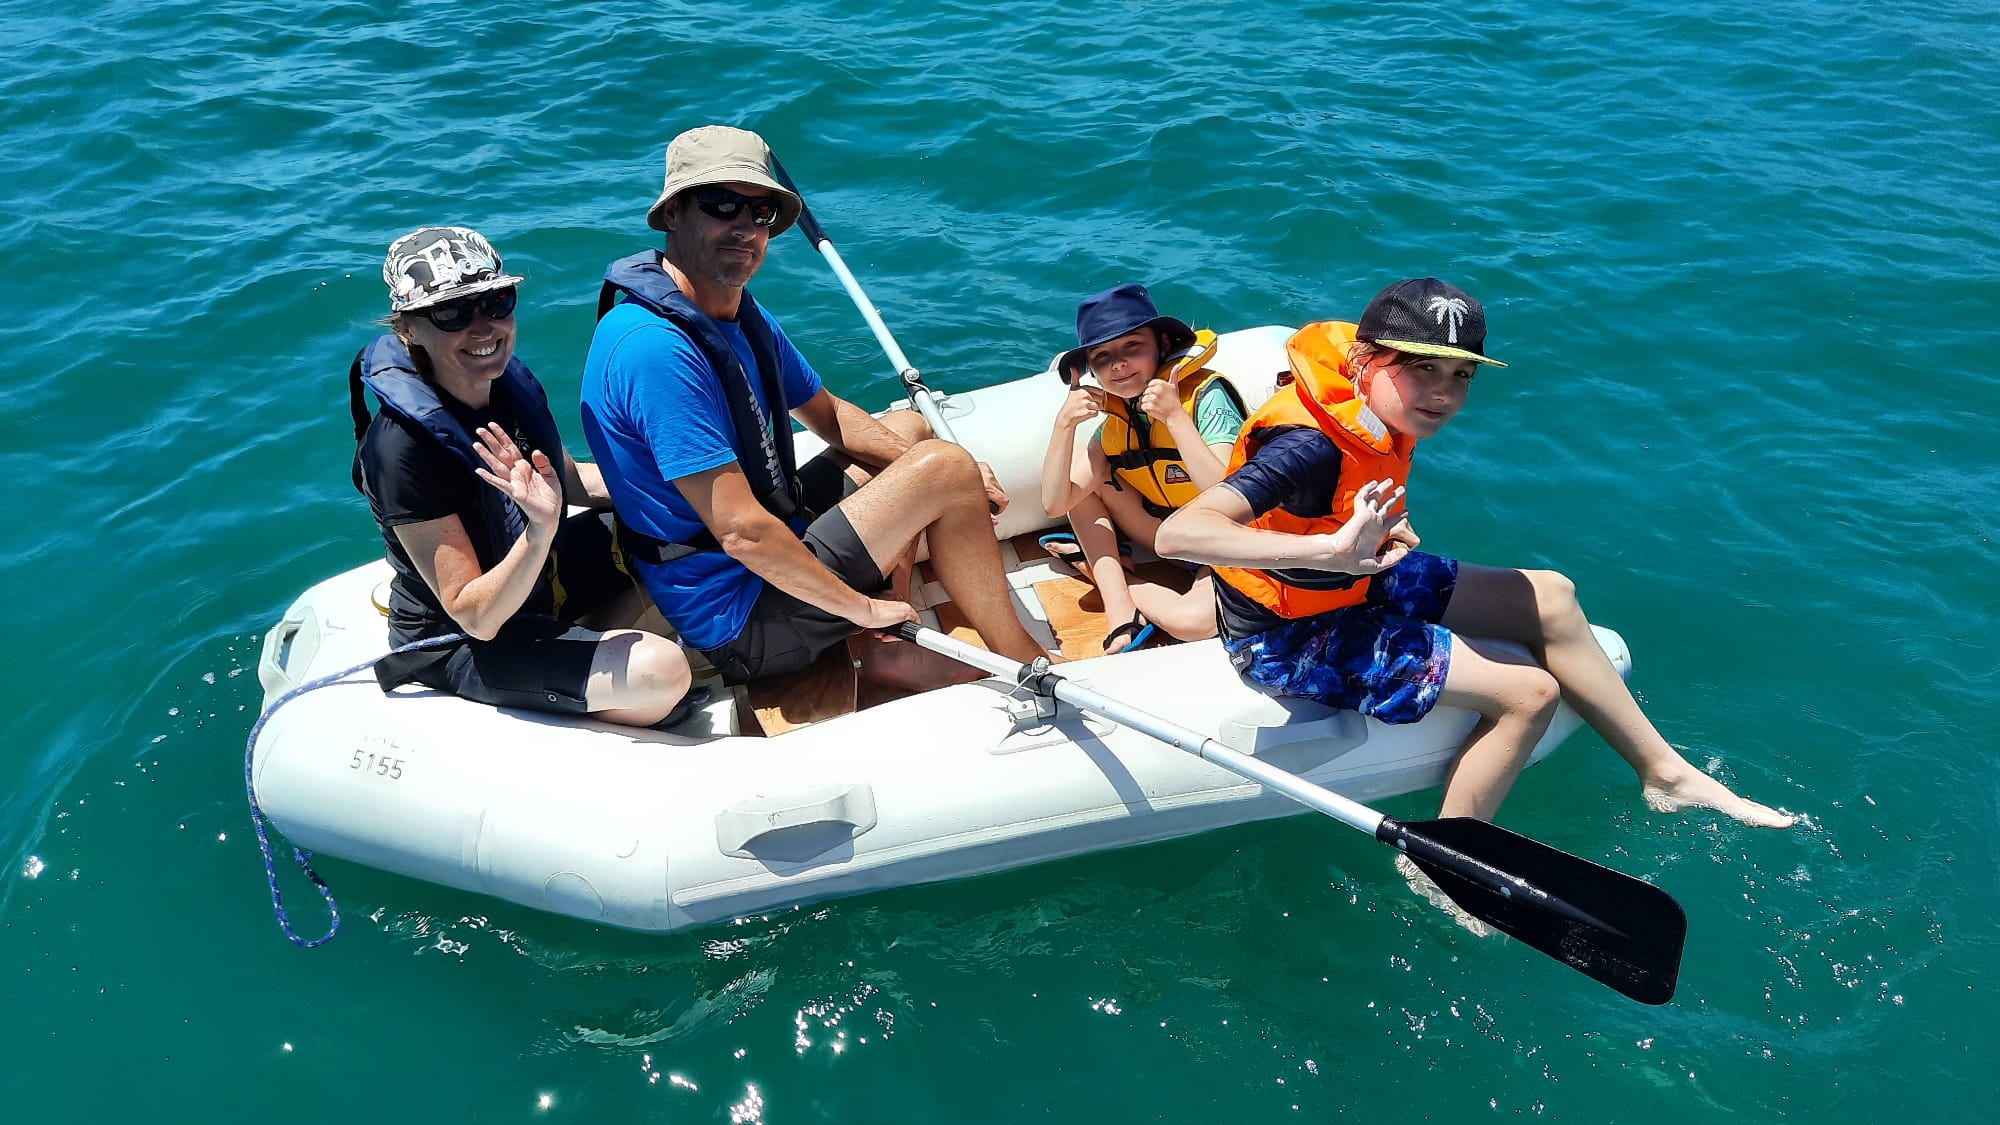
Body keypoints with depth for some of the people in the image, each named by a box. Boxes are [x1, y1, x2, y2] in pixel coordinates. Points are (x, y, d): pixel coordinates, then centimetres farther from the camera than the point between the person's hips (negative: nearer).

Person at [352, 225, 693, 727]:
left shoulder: (511, 382, -8)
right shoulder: (403, 446, -30)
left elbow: (572, 480, 10)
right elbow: (476, 617, -28)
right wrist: (540, 530, -44)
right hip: (459, 644, -8)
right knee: (659, 671, -26)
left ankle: (586, 648, 12)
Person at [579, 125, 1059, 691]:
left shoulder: (741, 314, 5)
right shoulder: (654, 346, -26)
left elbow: (829, 415, 17)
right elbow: (742, 531, -29)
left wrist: (933, 467, 0)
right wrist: (862, 607, -18)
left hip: (773, 543, 10)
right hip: (738, 621, -10)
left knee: (909, 428, 21)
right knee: (944, 466, -15)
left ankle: (879, 647, 6)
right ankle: (1026, 664, 5)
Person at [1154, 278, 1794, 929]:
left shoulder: (1384, 416, -6)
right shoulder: (1311, 446, -33)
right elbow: (1179, 532, -48)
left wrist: (1383, 525, 5)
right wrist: (1330, 549, -57)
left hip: (1352, 584, 9)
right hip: (1289, 638, -9)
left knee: (1550, 598, 8)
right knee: (1528, 692, -13)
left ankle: (1663, 772, 23)